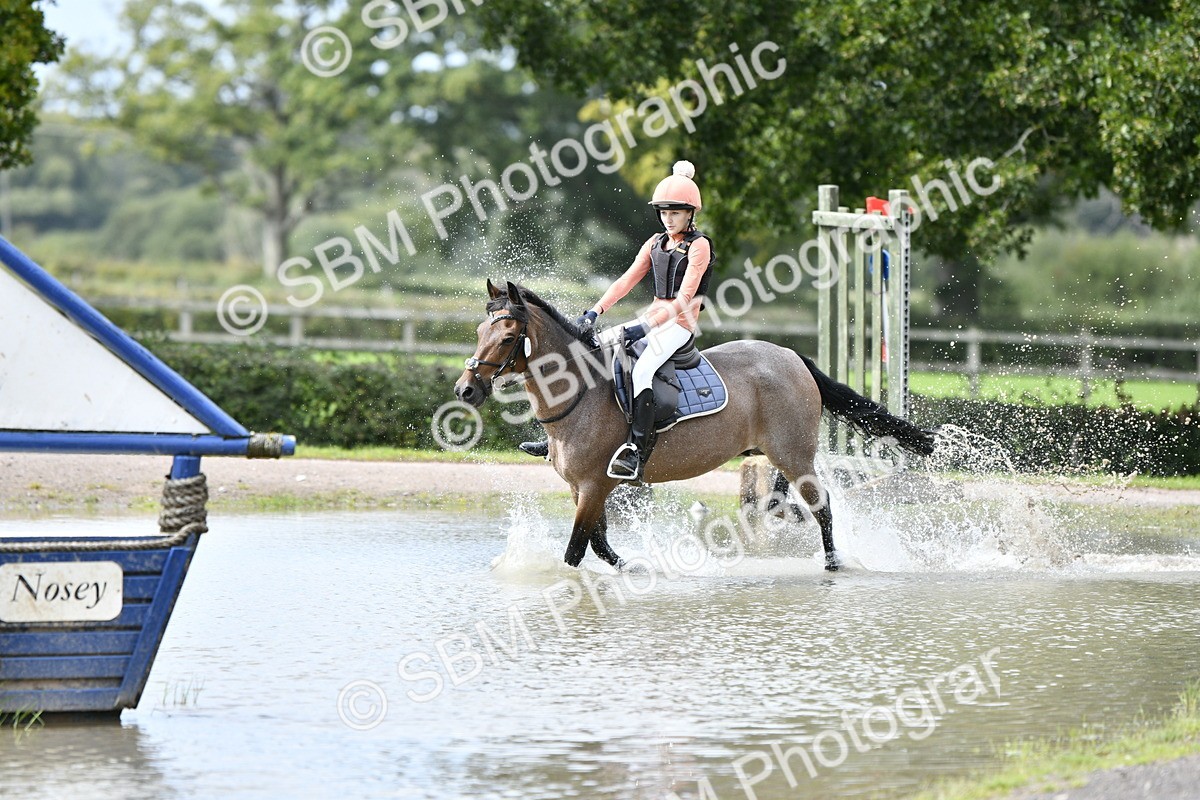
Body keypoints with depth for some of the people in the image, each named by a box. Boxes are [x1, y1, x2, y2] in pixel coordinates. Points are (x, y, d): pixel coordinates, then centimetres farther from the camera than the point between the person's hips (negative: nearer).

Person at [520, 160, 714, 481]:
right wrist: (596, 311, -5)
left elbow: (684, 298, -19)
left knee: (641, 370, -35)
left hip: (679, 325, -8)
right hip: (653, 319, 8)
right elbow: (627, 280, 11)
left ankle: (637, 454, -43)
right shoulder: (655, 243, 14)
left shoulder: (699, 246, -10)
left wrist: (645, 327, -28)